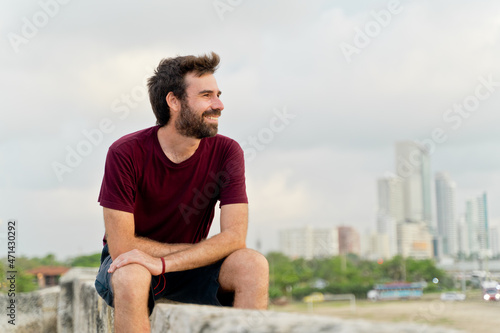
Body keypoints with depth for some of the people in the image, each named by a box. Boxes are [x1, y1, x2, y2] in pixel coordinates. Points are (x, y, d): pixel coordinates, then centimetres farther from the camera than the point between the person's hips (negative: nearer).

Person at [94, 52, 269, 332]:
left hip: (189, 268, 3)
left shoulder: (226, 152, -12)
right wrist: (204, 250, -17)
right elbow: (121, 246, -22)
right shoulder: (126, 153, -20)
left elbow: (234, 236, -19)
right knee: (131, 276, -38)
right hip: (131, 264, -2)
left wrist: (163, 262, -32)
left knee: (254, 264, -25)